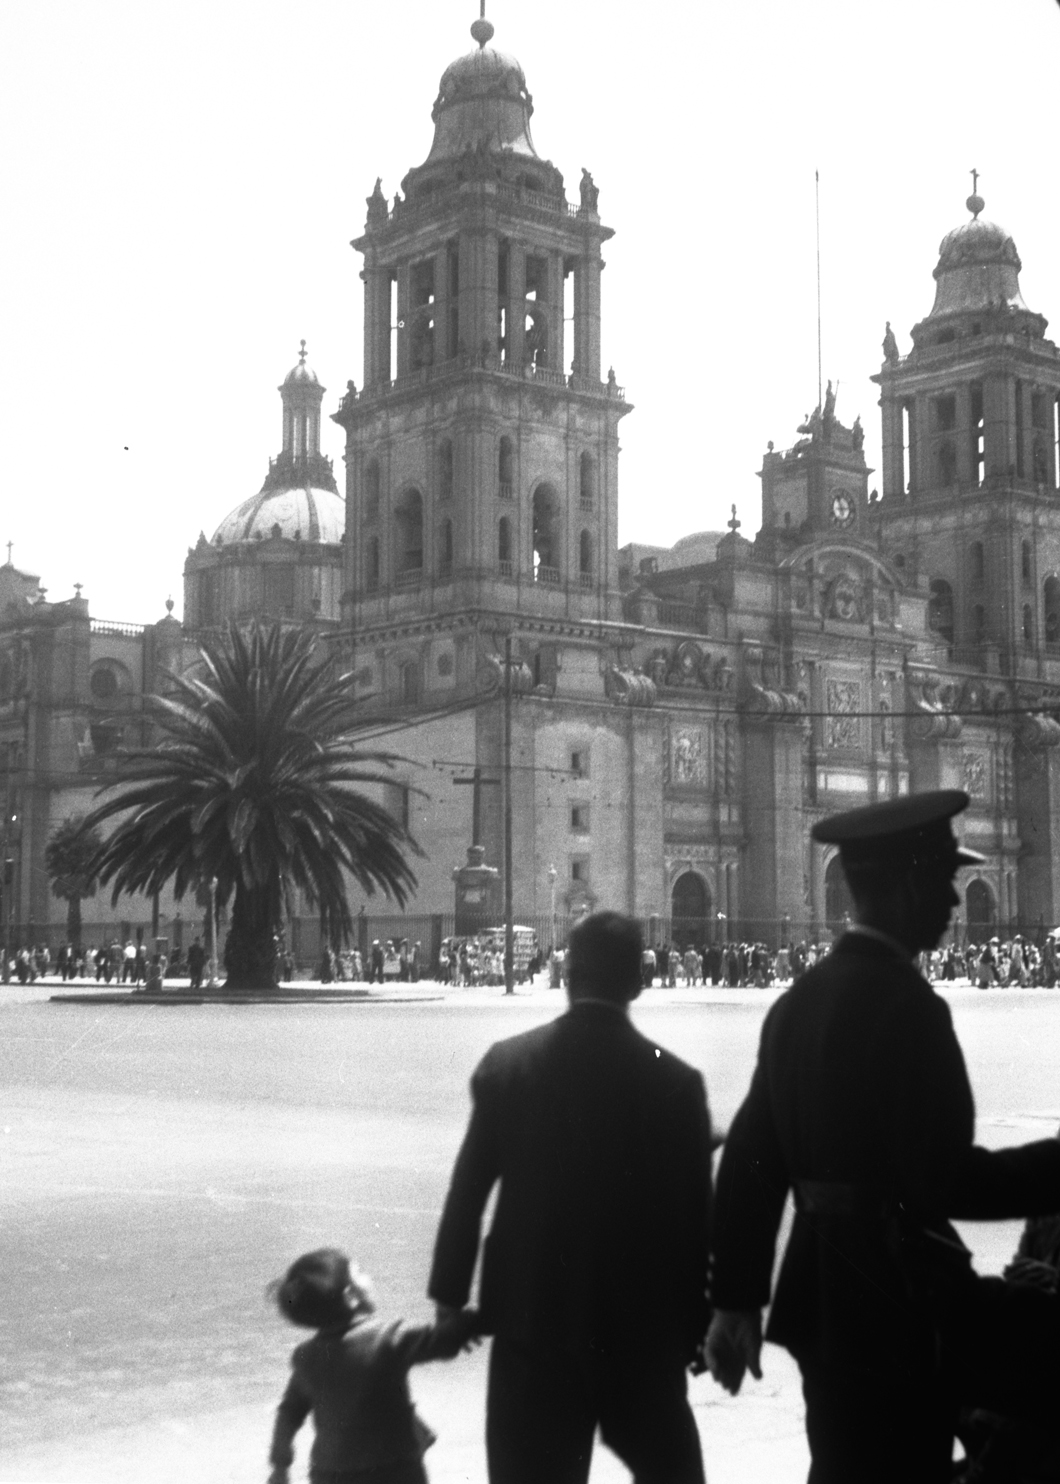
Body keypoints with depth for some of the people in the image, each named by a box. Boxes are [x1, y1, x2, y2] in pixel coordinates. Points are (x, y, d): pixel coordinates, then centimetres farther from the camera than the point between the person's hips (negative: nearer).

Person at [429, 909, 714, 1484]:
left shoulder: (506, 1063, -6)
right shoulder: (676, 1080, -9)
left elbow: (467, 1191, -3)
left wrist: (450, 1296, 7)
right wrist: (695, 1323, 6)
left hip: (532, 1313, 0)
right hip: (642, 1320, 0)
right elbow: (694, 1214, -5)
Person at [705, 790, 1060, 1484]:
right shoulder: (906, 1005, -18)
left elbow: (751, 1158, 10)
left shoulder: (800, 1000, 7)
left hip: (823, 1297, 10)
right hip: (899, 1302, -10)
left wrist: (738, 1299, 16)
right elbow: (945, 1180, -21)